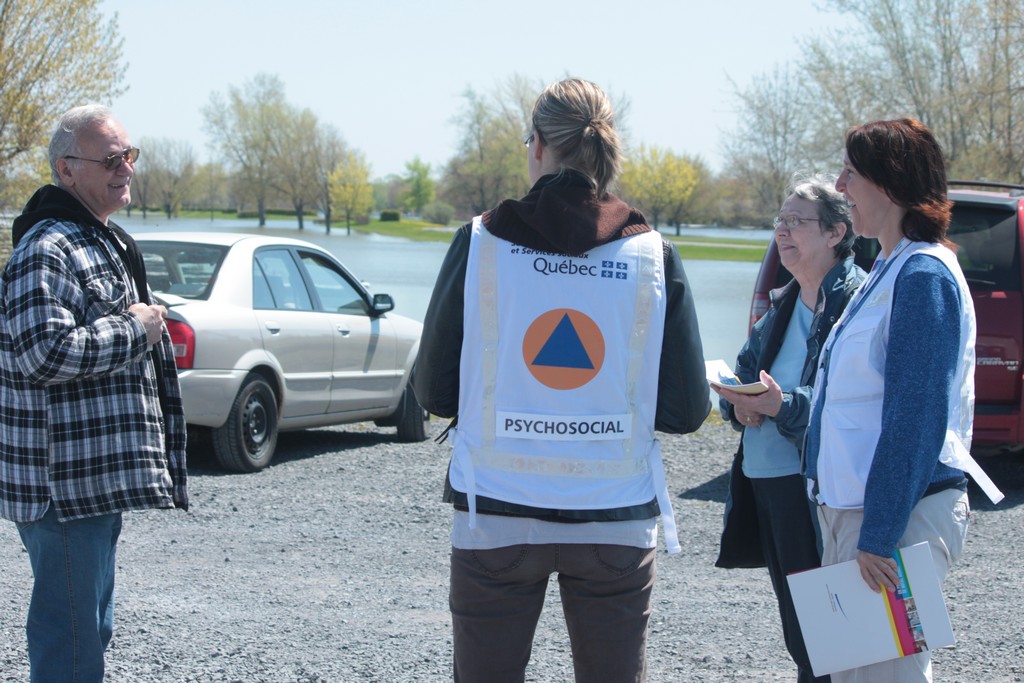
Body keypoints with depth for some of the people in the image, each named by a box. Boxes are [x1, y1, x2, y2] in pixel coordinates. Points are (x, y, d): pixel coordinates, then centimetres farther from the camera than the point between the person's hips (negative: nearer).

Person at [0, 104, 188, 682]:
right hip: (64, 483, -11)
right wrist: (135, 328, -19)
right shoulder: (47, 252, -17)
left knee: (94, 629, 19)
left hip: (101, 477, 11)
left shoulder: (105, 242, 18)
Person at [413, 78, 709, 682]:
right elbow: (686, 411, -1)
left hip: (496, 518, 0)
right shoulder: (653, 255, -2)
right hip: (615, 520, 1)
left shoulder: (480, 243, -4)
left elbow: (435, 393, 0)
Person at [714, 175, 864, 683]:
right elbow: (743, 369, 22)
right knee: (795, 629, 15)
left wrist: (786, 405, -29)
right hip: (763, 477, 9)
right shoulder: (784, 304, 18)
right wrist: (738, 400, 0)